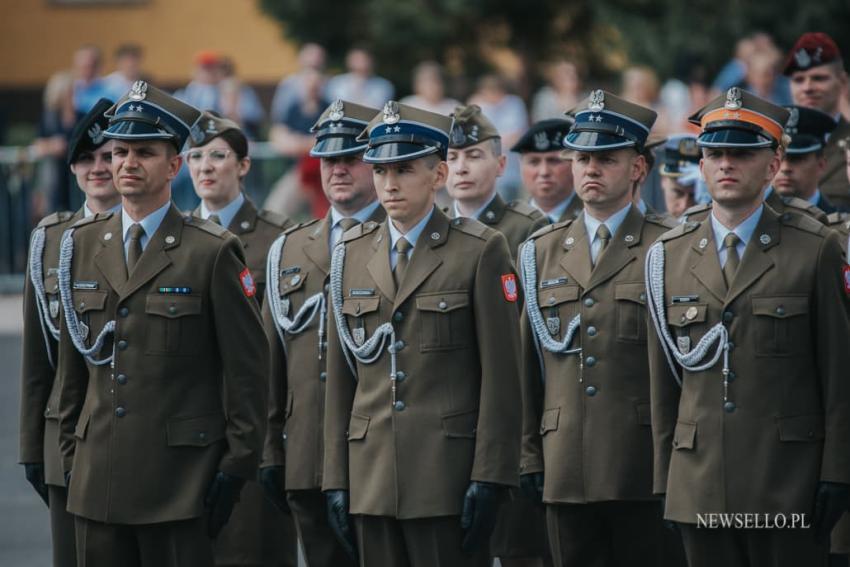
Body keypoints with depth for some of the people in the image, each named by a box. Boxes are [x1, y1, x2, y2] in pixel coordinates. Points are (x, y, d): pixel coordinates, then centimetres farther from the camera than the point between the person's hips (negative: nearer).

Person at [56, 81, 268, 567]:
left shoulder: (214, 252, -4)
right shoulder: (83, 245, 11)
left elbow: (247, 366, -5)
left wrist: (237, 468, -8)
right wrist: (71, 453, 14)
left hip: (179, 485, -5)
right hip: (97, 481, 5)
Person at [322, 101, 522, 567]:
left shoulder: (480, 251, -3)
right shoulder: (352, 253, 11)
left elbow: (500, 374, -6)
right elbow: (339, 375, 12)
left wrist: (489, 480, -11)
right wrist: (336, 478, 8)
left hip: (448, 474, -4)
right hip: (372, 478, 5)